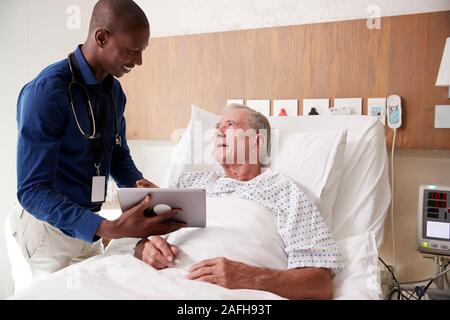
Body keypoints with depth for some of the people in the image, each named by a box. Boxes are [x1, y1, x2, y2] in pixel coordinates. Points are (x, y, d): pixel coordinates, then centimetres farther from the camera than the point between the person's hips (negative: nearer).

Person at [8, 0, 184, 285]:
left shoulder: (115, 90, 0)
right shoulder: (46, 91, -24)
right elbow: (32, 190, -26)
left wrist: (140, 186, -12)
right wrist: (110, 229, -37)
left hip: (86, 226, 7)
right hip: (47, 228, -7)